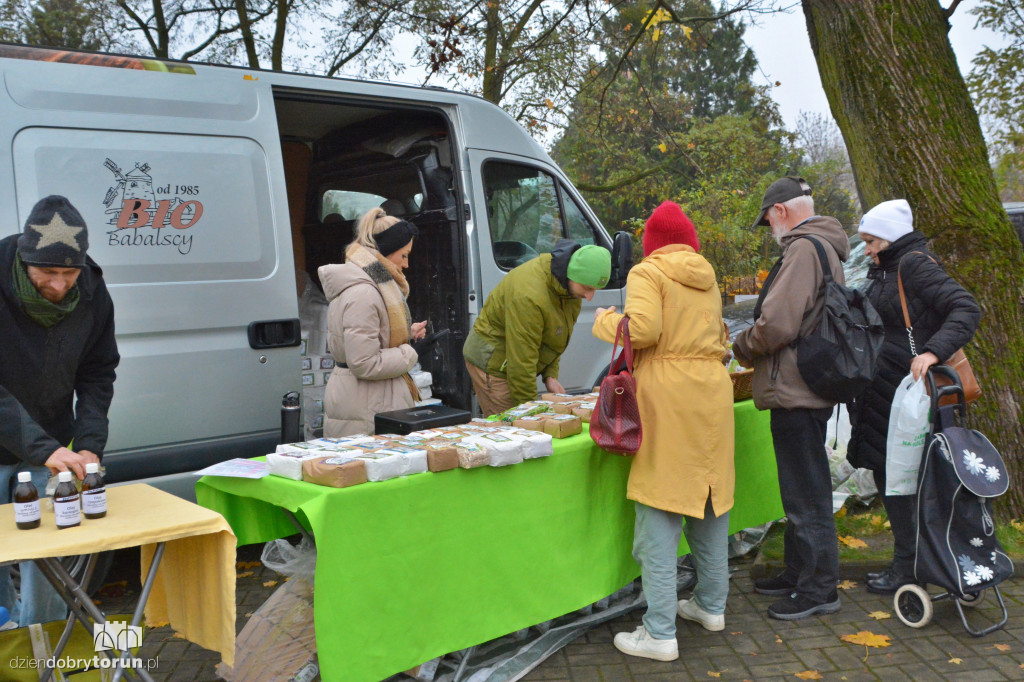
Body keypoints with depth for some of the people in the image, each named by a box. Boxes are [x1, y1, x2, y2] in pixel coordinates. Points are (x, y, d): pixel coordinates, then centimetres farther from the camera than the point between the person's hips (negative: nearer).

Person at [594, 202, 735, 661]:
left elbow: (642, 328, -18)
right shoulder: (707, 279, 15)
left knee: (659, 520, -3)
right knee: (709, 502, 18)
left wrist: (605, 321, 0)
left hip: (667, 395, -7)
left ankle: (659, 634, 0)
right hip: (712, 391, 7)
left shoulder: (648, 273, -4)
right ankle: (711, 605, 31)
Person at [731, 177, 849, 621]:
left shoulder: (803, 250, -16)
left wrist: (742, 347, -5)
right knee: (803, 491, 19)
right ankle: (798, 573, 31)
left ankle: (820, 588, 9)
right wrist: (754, 349, 16)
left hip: (796, 393, -11)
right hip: (810, 389, 11)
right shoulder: (824, 249, 18)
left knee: (807, 495, -1)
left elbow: (777, 324, -24)